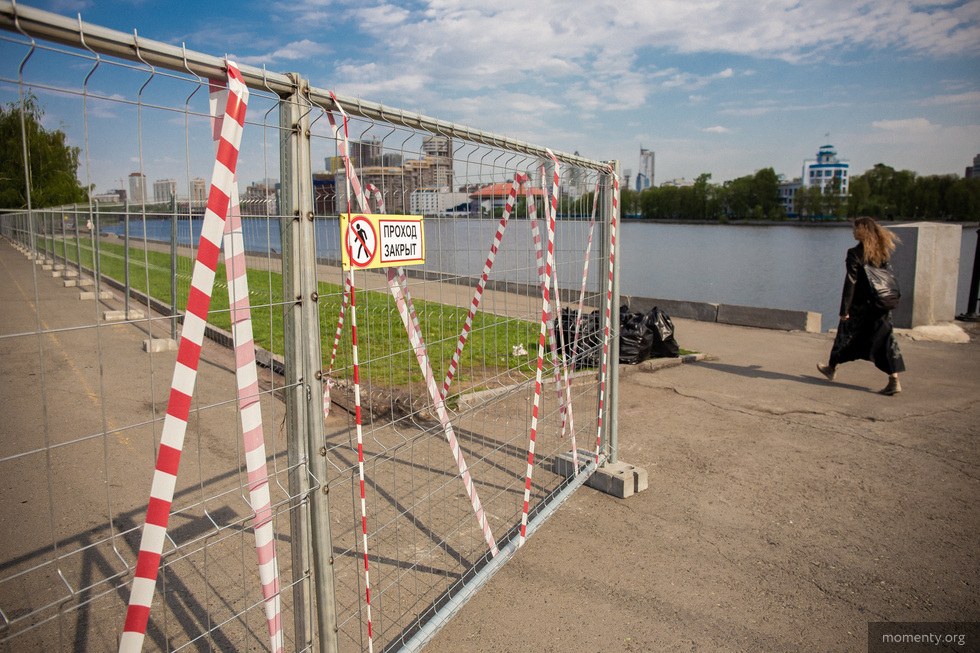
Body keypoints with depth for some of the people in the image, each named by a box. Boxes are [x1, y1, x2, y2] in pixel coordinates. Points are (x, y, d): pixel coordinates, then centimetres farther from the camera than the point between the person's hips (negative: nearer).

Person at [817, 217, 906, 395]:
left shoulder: (855, 253, -14)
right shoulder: (883, 251, 4)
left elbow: (850, 282, -15)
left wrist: (844, 309, -11)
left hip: (860, 305, -5)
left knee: (845, 336, 14)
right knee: (885, 339, 5)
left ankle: (832, 368, 32)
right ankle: (894, 380, 0)